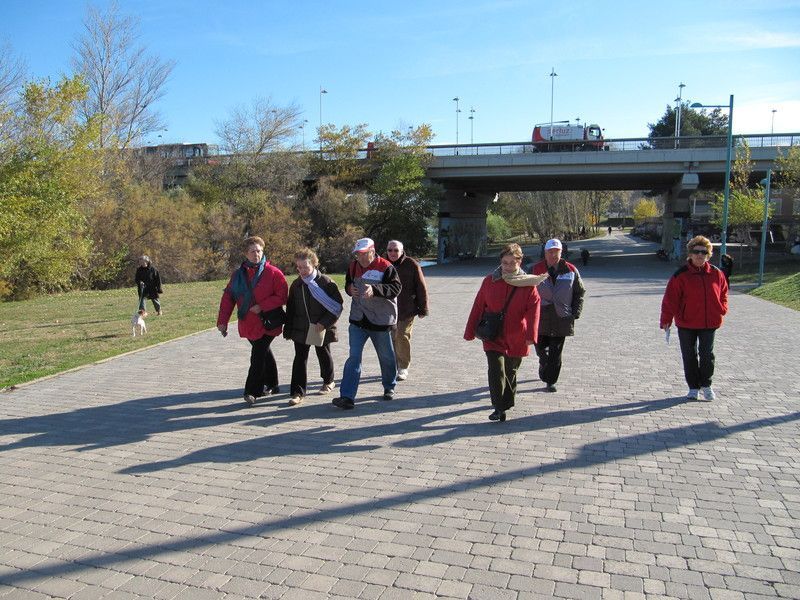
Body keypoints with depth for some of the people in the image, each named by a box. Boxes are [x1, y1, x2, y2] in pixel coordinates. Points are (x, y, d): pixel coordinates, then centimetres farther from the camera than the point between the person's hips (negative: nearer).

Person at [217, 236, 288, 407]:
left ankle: (252, 391, -3)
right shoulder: (238, 274, 7)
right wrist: (222, 321, 1)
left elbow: (282, 296, -9)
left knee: (258, 356, -10)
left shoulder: (273, 273, -7)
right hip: (248, 324, 5)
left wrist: (262, 306, -17)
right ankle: (271, 385, 32)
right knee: (264, 353, 17)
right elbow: (228, 298, 7)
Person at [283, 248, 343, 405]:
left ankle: (328, 381, 41)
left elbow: (336, 307, -10)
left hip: (321, 329, -3)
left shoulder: (327, 283, -11)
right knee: (300, 359, -2)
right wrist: (288, 329, 8)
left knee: (323, 355, 16)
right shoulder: (296, 284, 4)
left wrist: (325, 323, -18)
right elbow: (290, 308, 11)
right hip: (300, 329, 3)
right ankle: (298, 392, 1)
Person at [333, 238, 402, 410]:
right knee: (354, 357, -4)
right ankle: (347, 396, -6)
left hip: (381, 321, -3)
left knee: (386, 356, 13)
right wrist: (350, 289, -4)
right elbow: (348, 284, 21)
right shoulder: (353, 267, 6)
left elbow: (396, 288, -21)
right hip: (358, 320, 4)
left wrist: (374, 289, -35)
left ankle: (389, 387, 36)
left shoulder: (385, 267, -12)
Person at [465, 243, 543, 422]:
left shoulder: (528, 284, -4)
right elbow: (478, 307, 2)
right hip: (493, 337, 0)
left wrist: (531, 334, -20)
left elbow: (533, 310, -9)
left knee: (510, 372, 16)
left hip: (517, 339, 1)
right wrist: (470, 332, 2)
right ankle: (499, 408, -3)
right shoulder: (490, 281, -2)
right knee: (496, 371, -13)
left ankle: (507, 402, 37)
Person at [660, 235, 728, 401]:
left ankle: (706, 385, 24)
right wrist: (666, 319, -13)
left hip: (709, 322, 2)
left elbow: (723, 292, 16)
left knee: (707, 354, 4)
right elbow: (670, 298, -9)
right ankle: (693, 387, 20)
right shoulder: (681, 275, -8)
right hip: (686, 323, -1)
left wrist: (722, 310, 3)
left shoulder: (716, 274, 1)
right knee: (689, 356, 7)